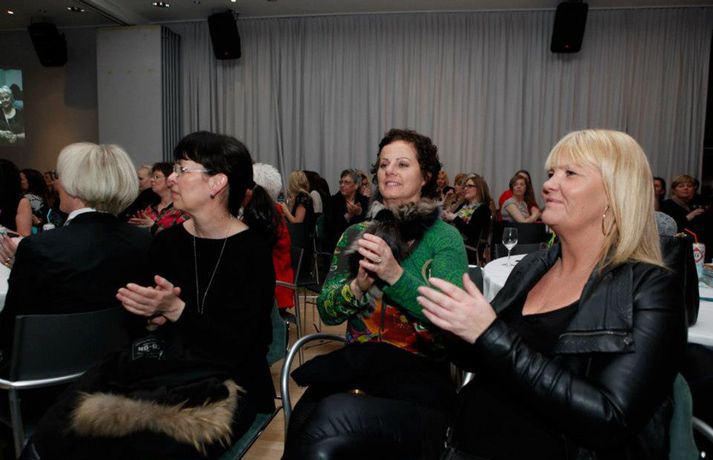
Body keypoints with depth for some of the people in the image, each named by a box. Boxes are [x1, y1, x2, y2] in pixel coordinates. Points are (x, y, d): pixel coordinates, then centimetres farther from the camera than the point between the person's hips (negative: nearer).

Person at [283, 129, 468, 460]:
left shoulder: (444, 238, 0)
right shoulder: (357, 233, 11)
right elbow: (327, 311, 7)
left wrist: (396, 275, -26)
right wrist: (358, 286, -14)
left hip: (421, 374, -3)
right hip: (354, 364, 3)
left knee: (332, 418, -30)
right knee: (305, 424, -27)